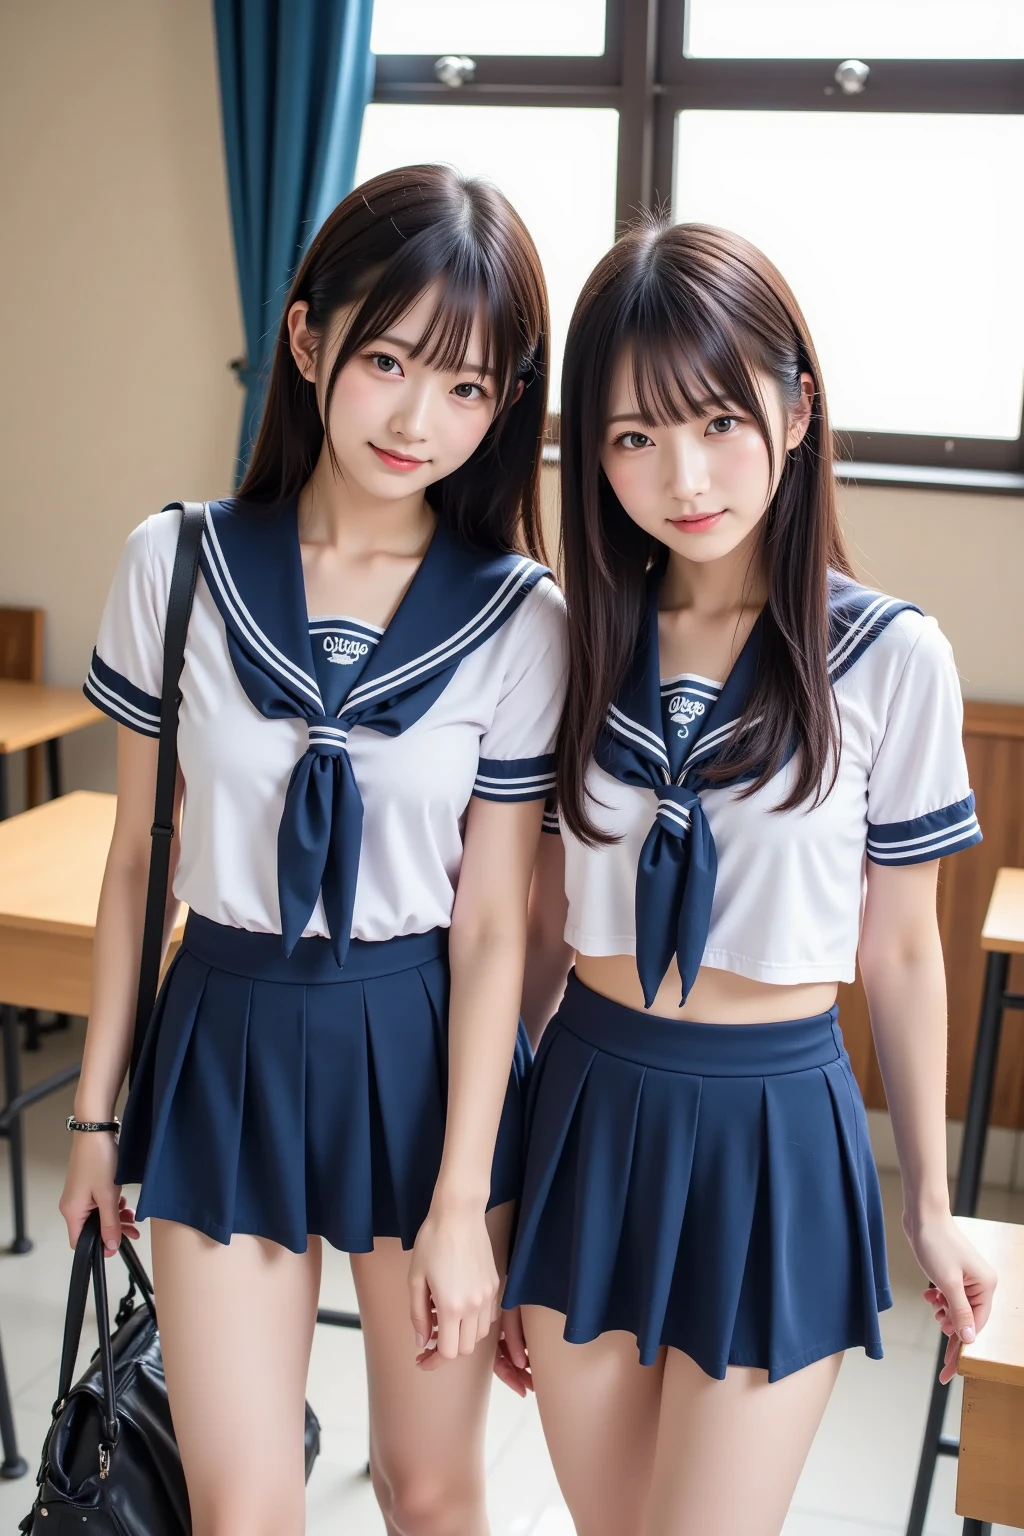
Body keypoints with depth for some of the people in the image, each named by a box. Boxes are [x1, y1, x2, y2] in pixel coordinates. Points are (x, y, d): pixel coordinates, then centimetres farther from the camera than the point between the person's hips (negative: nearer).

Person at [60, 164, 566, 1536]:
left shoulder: (517, 622, -10)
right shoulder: (178, 567, -7)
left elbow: (492, 926, -8)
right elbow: (137, 857, 1)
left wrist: (463, 1202, -6)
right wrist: (97, 1107, 7)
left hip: (422, 1048, -1)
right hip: (227, 1034, 1)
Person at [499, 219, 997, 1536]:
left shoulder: (890, 658, -10)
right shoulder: (573, 643, -2)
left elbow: (900, 949, -1)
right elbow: (532, 924, 4)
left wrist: (930, 1203, 7)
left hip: (776, 1139, -3)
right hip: (587, 1116, 3)